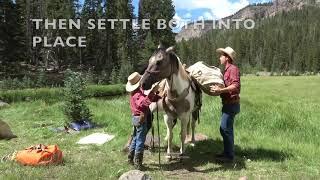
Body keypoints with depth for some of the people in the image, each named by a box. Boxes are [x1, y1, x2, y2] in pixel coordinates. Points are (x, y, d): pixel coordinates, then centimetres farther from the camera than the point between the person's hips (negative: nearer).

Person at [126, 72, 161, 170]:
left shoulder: (135, 92, 8)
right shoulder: (137, 94, -23)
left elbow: (145, 97, 15)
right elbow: (144, 102, -43)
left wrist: (159, 97, 4)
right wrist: (153, 91, -48)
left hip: (136, 118, 10)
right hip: (141, 119, -10)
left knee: (135, 138, 20)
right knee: (140, 141, 0)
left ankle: (131, 158, 33)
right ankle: (138, 163, 9)